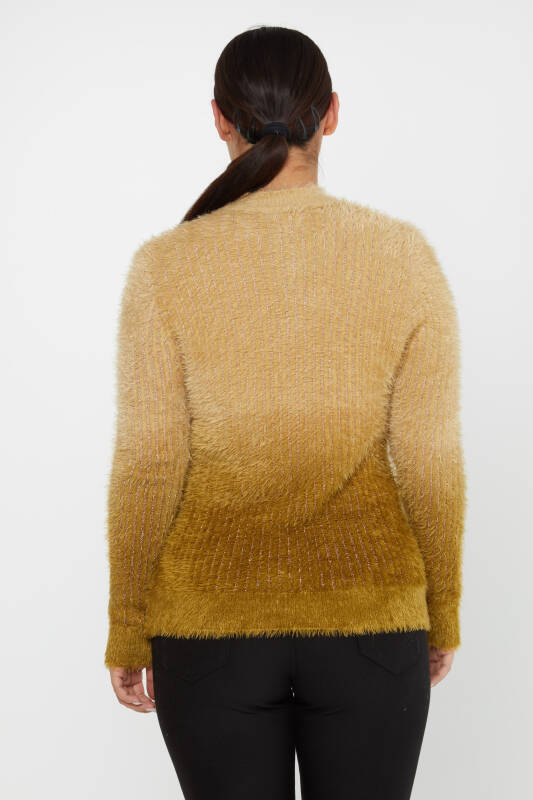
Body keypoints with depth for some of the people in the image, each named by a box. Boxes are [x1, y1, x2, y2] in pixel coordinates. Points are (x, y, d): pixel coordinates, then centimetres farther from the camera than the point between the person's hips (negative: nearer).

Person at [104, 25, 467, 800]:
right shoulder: (404, 255, -8)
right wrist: (442, 611, 9)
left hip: (212, 620, 0)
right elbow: (431, 459, -6)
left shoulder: (166, 265, -10)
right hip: (368, 613, 1)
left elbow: (147, 463, -8)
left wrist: (128, 629, 4)